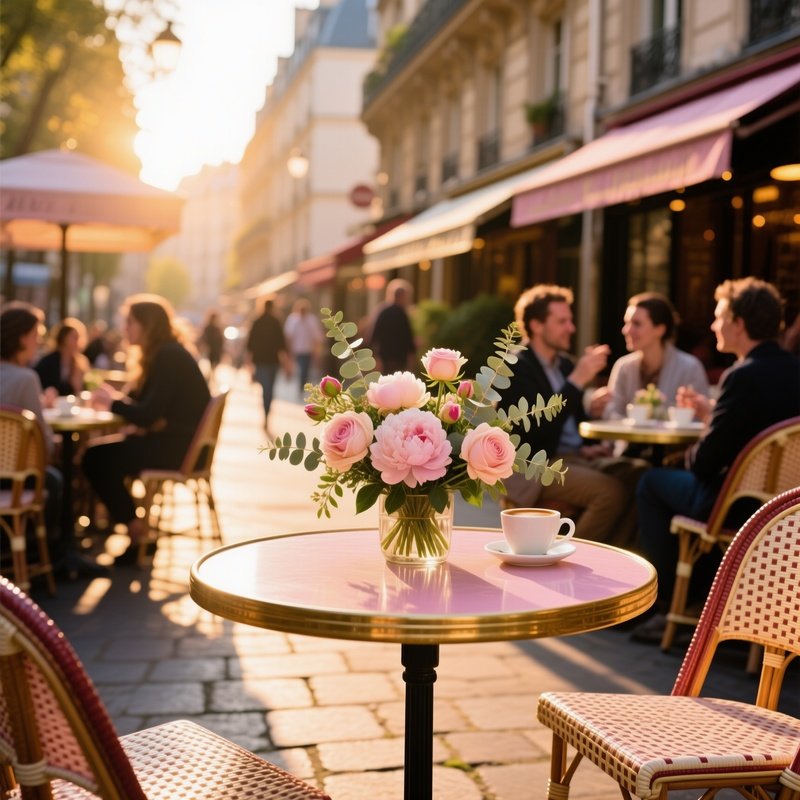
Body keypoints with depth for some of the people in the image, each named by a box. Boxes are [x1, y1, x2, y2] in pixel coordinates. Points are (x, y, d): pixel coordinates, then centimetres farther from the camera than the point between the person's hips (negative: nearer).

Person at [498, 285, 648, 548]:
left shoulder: (566, 364, 15)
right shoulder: (514, 369, -8)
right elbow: (538, 428, -22)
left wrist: (586, 446, 6)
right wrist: (577, 380, -22)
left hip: (574, 457, 8)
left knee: (641, 475, -17)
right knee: (611, 491, -29)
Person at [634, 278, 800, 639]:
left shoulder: (743, 376, -23)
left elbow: (704, 463, -18)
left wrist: (688, 456, 3)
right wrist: (710, 411, 16)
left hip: (743, 507, -9)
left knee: (652, 484, 11)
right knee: (676, 477, 30)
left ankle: (673, 602, 14)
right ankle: (703, 591, 33)